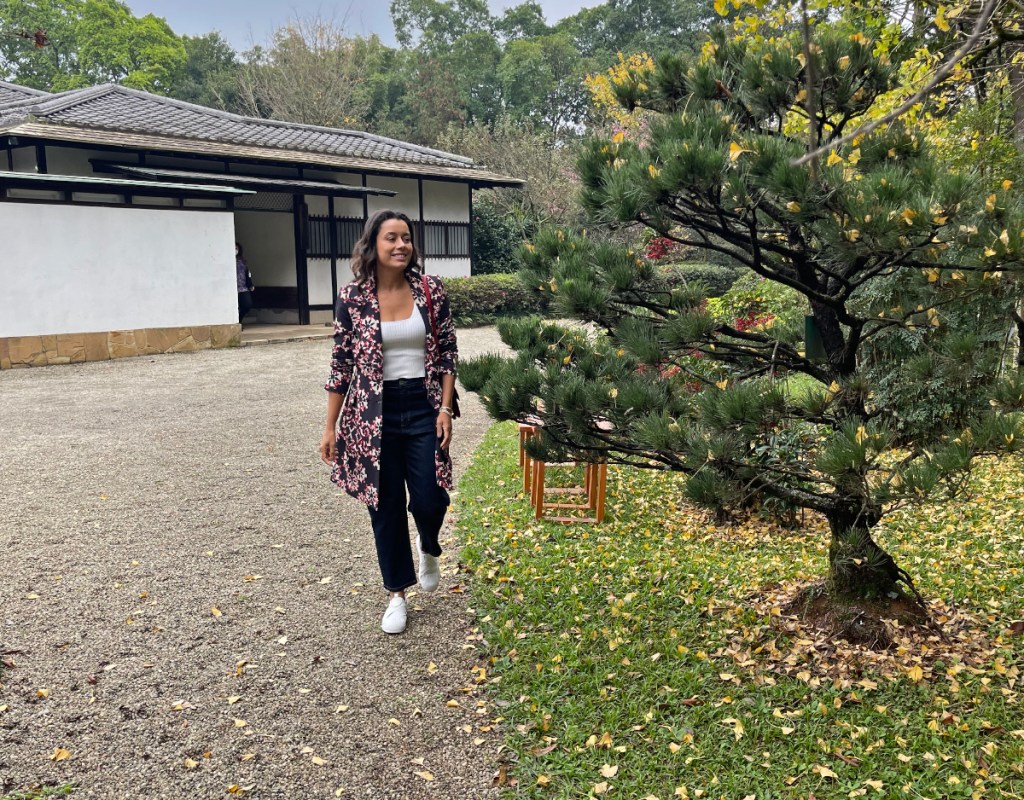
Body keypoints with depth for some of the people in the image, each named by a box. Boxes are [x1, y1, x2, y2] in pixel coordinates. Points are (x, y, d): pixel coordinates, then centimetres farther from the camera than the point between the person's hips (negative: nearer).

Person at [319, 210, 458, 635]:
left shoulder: (431, 289, -3)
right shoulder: (352, 297, -5)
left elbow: (448, 351, 3)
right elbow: (341, 364, -1)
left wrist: (445, 408, -5)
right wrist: (330, 427, 0)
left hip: (423, 407, 1)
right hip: (374, 413, 0)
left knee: (430, 500, 0)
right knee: (386, 505, 7)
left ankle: (428, 550, 37)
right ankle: (397, 594, 25)